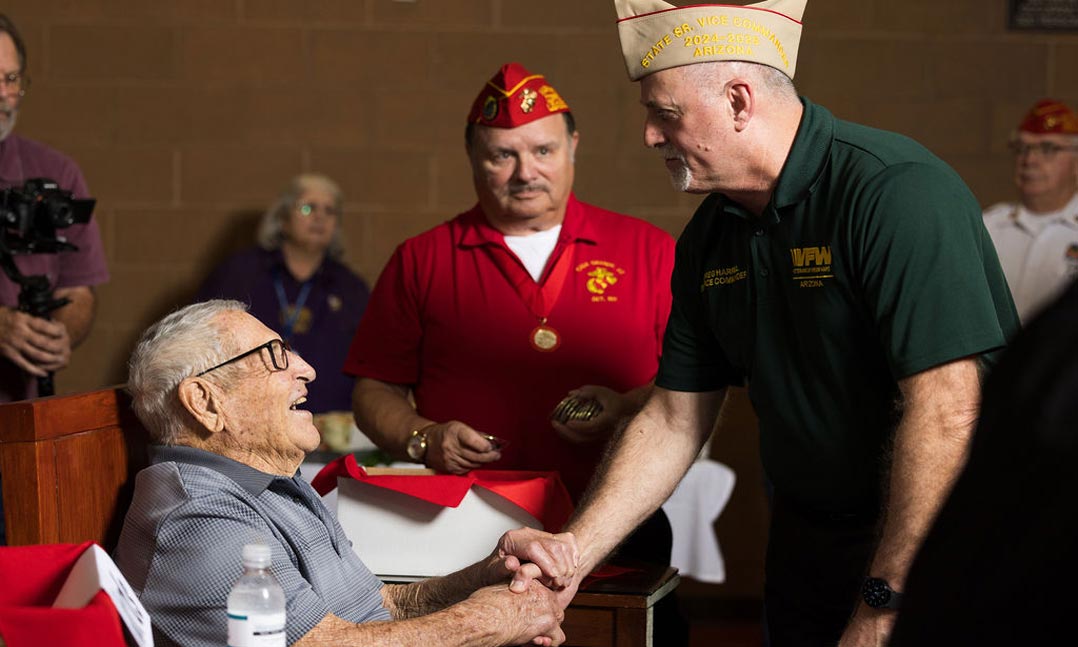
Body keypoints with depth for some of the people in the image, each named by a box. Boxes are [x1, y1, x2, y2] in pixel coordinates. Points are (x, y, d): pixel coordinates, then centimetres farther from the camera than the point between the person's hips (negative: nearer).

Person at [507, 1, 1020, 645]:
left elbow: (944, 411, -28)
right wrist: (572, 556, -5)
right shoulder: (709, 237, 3)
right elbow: (675, 420, 7)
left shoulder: (898, 191, -22)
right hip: (805, 539, 7)